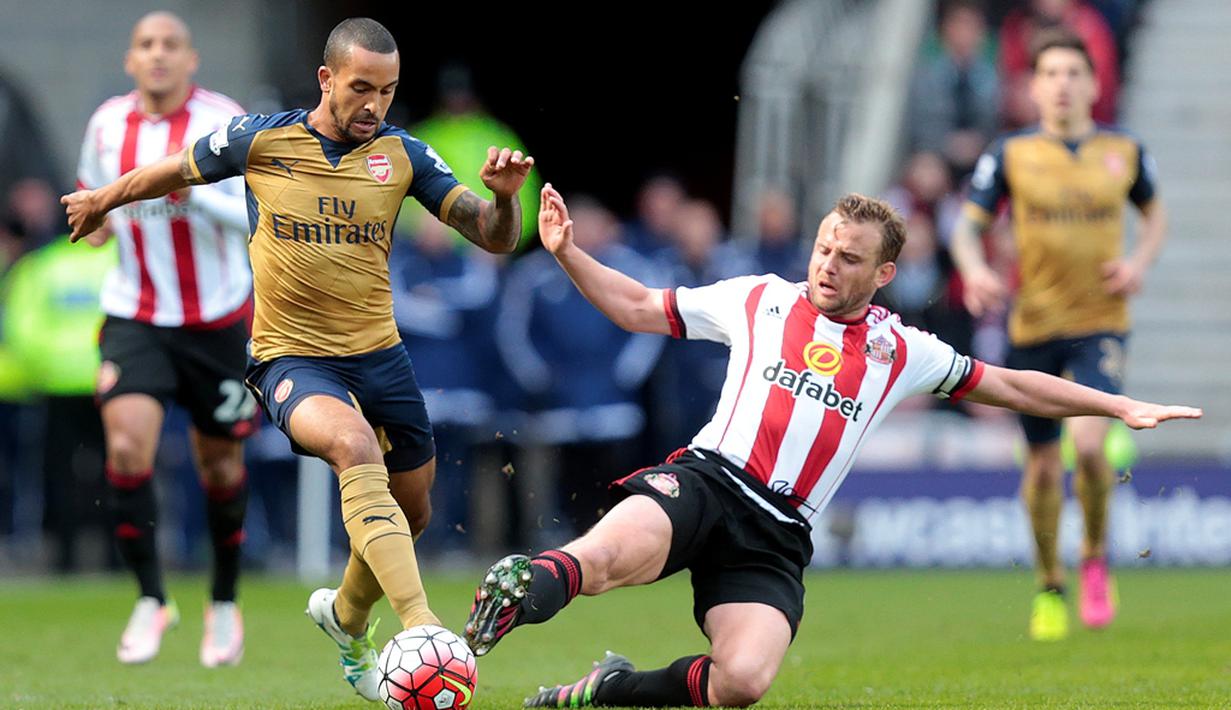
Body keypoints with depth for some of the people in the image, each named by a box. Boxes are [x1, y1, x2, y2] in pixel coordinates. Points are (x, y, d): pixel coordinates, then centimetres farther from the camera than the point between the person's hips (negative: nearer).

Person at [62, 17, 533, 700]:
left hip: (378, 354, 5)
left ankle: (347, 617, 48)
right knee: (356, 446, -35)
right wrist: (101, 200, 26)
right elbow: (175, 171, 11)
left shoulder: (403, 155, -2)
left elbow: (494, 238, -3)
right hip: (289, 357, -4)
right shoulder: (260, 139, -8)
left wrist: (504, 196, -25)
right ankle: (421, 628, -45)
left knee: (410, 515, 15)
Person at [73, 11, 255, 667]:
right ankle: (151, 599, -4)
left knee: (220, 464, 10)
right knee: (126, 445, -19)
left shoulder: (224, 122, -11)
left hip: (217, 320, -2)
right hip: (135, 318, 2)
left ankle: (224, 602, 32)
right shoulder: (107, 124, 1)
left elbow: (260, 216, -18)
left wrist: (192, 190, -31)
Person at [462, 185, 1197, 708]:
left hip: (777, 537, 3)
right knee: (611, 557, -44)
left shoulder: (902, 351, 17)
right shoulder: (761, 300, 12)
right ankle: (533, 583, -22)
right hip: (706, 479, -3)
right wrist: (568, 252, 7)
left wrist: (1120, 406, 21)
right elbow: (639, 307, 19)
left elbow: (1010, 387, 25)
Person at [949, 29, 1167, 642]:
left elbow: (1154, 211, 19)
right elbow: (968, 226, 2)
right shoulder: (1010, 154, 0)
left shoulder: (1124, 151, 4)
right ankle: (1049, 589, 27)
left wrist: (1141, 260, 0)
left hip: (1102, 323, -1)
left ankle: (1095, 558, 5)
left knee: (1089, 442, -21)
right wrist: (975, 269, -20)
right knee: (1042, 464, 7)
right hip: (1033, 327, 1)